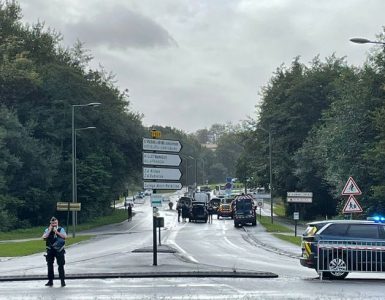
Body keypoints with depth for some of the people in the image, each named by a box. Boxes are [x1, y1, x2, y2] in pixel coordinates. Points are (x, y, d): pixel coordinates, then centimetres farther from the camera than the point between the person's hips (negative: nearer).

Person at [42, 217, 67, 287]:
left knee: (61, 265, -5)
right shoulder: (47, 230, 6)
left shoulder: (61, 229, 2)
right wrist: (49, 230, -12)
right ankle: (50, 281, 16)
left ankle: (62, 280, -1)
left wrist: (57, 232, -16)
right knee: (50, 265, 6)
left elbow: (65, 236, -13)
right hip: (50, 250, 2)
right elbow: (44, 237, -8)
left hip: (59, 250, -2)